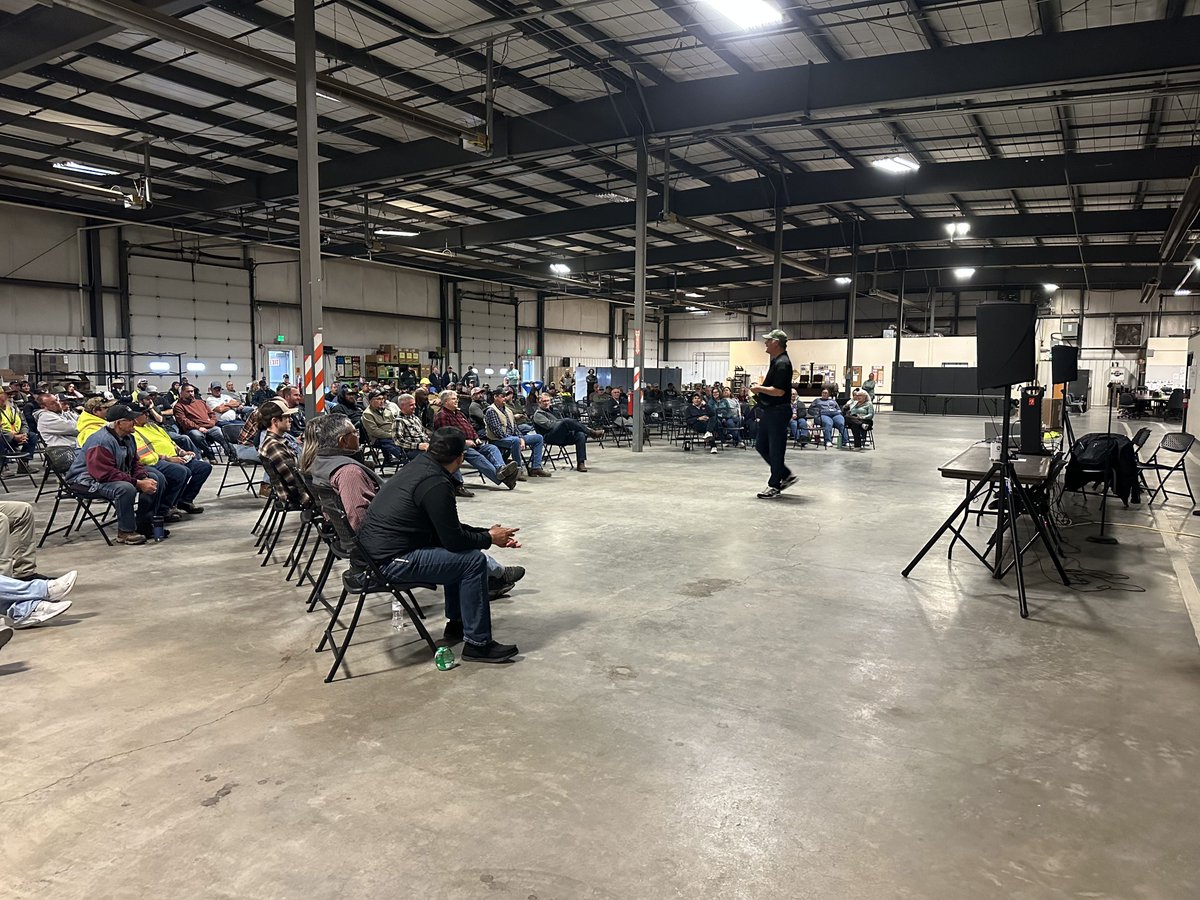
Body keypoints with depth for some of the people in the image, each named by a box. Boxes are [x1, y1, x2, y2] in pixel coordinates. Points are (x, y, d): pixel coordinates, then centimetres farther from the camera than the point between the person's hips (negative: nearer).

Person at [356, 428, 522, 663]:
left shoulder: (419, 466, 10)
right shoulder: (436, 484, -20)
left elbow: (449, 528, 17)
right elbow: (453, 539, -16)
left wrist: (488, 534, 12)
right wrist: (489, 538, 1)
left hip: (375, 549, 10)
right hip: (391, 561, -10)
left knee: (458, 553, 21)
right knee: (473, 560, -9)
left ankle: (457, 624, 29)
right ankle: (478, 644, -2)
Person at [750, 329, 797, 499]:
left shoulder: (782, 363, -18)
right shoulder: (776, 361, 14)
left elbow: (779, 391, -25)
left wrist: (759, 389, -15)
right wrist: (760, 389, 11)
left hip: (777, 412, -11)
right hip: (769, 412, 11)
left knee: (775, 450, -1)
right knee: (761, 445, 14)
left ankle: (774, 486, 9)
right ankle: (786, 475, 23)